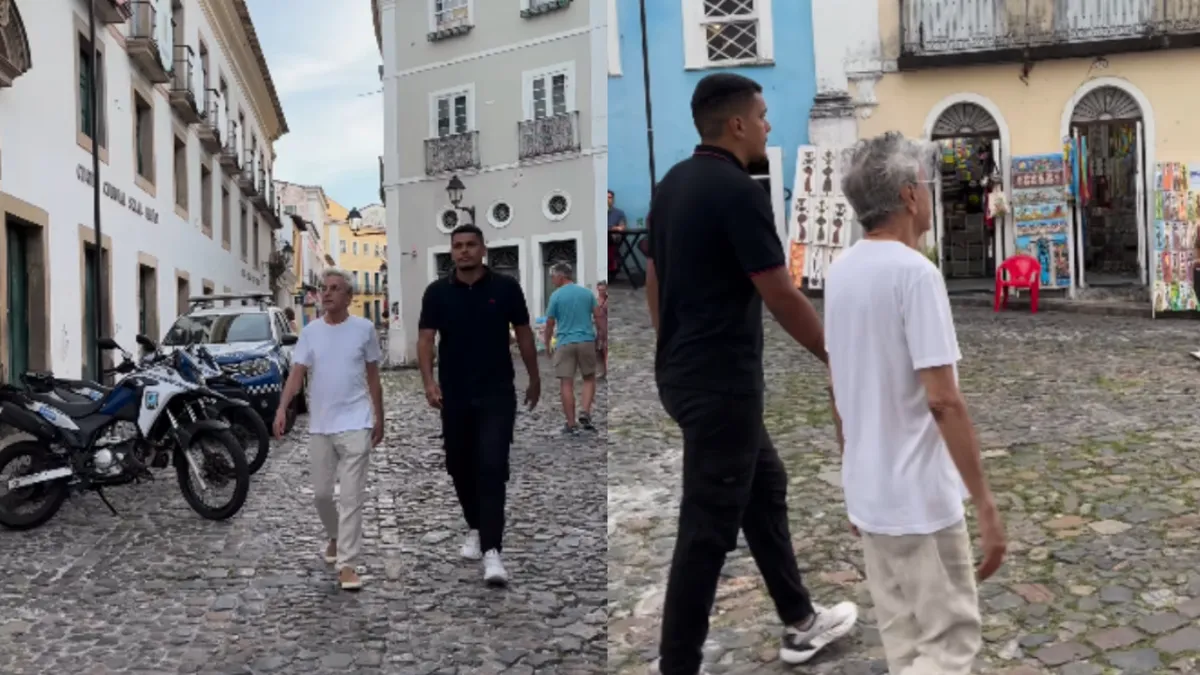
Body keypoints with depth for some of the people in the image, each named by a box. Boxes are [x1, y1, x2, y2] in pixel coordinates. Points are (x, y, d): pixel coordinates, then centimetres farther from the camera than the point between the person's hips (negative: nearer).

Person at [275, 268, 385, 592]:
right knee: (321, 493, 14)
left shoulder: (364, 329, -2)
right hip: (319, 426, 3)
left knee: (351, 496, -5)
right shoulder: (310, 331, 3)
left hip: (355, 425, -3)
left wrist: (379, 418, 8)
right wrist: (282, 408, -19)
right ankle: (335, 537, 41)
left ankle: (347, 563, -1)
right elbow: (297, 373, -3)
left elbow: (373, 377, 6)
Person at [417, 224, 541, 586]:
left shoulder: (506, 287, -3)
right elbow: (426, 339, -7)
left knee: (492, 469, -12)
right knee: (460, 467, 13)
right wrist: (429, 381, -22)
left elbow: (523, 334, 6)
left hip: (496, 393, -2)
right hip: (455, 395, 3)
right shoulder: (437, 292, -1)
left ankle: (492, 551, -15)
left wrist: (534, 378, 12)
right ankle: (475, 528, 36)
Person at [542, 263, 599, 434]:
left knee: (566, 384, 1)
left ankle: (571, 424, 1)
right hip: (587, 341, 3)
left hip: (565, 343, -2)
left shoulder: (556, 296, -2)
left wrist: (547, 344, 13)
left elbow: (550, 324, 1)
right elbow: (598, 317, 4)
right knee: (589, 379, 16)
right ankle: (585, 413, -2)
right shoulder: (587, 292, 6)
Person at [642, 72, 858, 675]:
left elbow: (654, 282, 14)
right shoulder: (738, 191, -19)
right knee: (707, 532, 0)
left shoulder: (673, 183, 9)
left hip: (685, 373, 10)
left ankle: (800, 623, 36)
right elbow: (783, 298, -17)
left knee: (765, 489, 22)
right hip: (721, 383, -10)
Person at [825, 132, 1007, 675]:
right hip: (919, 499, -8)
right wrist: (985, 503, -17)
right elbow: (942, 400, -23)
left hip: (867, 495, 8)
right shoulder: (914, 271, -19)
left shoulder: (839, 271, 6)